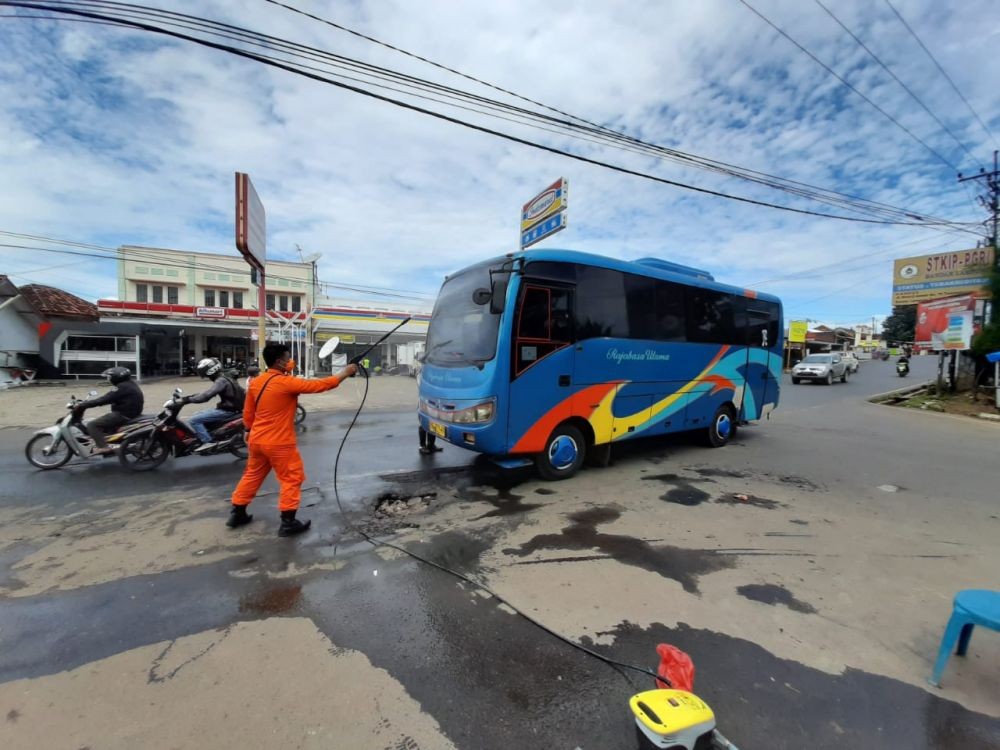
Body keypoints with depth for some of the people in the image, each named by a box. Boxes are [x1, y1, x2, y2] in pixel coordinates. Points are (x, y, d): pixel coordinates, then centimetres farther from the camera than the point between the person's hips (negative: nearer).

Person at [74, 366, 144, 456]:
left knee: (92, 425, -11)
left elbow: (105, 400, -21)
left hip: (123, 415, -11)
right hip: (131, 413, 11)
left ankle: (103, 447, -23)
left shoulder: (123, 387, -17)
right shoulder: (130, 384, 15)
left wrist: (83, 404, -14)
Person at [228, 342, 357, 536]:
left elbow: (248, 413, 13)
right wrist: (345, 372, -11)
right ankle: (288, 523, 8)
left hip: (257, 440, 8)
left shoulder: (256, 382, 4)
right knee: (292, 478, 4)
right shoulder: (286, 382, -20)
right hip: (279, 443, -8)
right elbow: (320, 385, -19)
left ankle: (236, 514, 35)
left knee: (252, 476, 23)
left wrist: (249, 430, 29)